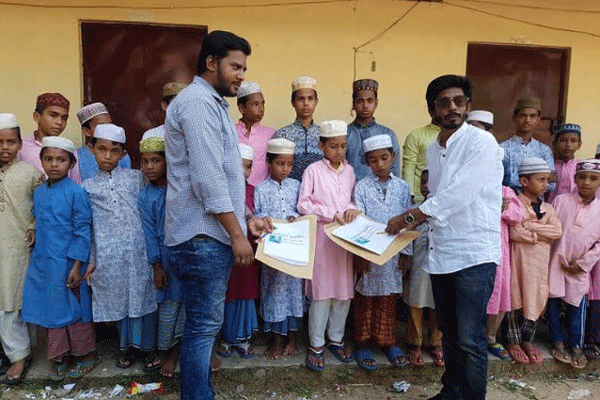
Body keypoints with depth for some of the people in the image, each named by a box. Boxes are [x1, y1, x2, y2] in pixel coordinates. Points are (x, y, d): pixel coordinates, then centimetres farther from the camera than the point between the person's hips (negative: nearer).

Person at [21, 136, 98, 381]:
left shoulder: (76, 193, -13)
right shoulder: (38, 193, 7)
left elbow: (82, 230, -13)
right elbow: (38, 224, 15)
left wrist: (76, 266, -15)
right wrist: (38, 261, 13)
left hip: (67, 265, -6)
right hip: (43, 264, 6)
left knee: (75, 310, 7)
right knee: (52, 310, 14)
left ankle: (88, 355, 25)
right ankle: (59, 356, 31)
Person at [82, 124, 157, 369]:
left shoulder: (136, 178, 6)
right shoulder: (87, 187, 9)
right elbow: (88, 227, 10)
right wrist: (91, 260, 7)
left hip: (138, 251, -1)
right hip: (109, 257, 1)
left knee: (143, 298, 5)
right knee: (118, 301, 11)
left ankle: (146, 347, 22)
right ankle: (127, 347, 30)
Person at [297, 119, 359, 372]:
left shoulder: (349, 170, 9)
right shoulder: (313, 171, -4)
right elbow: (303, 205, -7)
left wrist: (351, 209, -6)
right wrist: (331, 214, -15)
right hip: (321, 235, -4)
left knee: (345, 291, 9)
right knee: (322, 292, 0)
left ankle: (336, 339, 28)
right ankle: (316, 345, 16)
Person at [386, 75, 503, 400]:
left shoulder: (482, 142, -11)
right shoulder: (433, 150, 12)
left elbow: (457, 195, -20)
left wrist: (409, 216, -14)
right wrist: (414, 224, 3)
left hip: (475, 254, -7)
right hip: (440, 252, 7)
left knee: (470, 340, -3)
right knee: (449, 333, 18)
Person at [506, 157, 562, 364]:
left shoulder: (548, 208, 12)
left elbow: (557, 231, -4)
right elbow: (515, 233, -20)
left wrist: (530, 226, -12)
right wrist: (540, 236, -9)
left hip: (541, 262, 6)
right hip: (520, 260, -6)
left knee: (536, 299, 11)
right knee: (517, 299, 3)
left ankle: (527, 340, 25)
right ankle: (513, 341, 17)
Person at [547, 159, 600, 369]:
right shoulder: (561, 200, -5)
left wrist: (582, 264, -5)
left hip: (579, 269, 1)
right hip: (555, 263, -1)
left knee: (577, 307, 7)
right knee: (553, 304, 6)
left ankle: (576, 345, 24)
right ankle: (557, 342, 23)